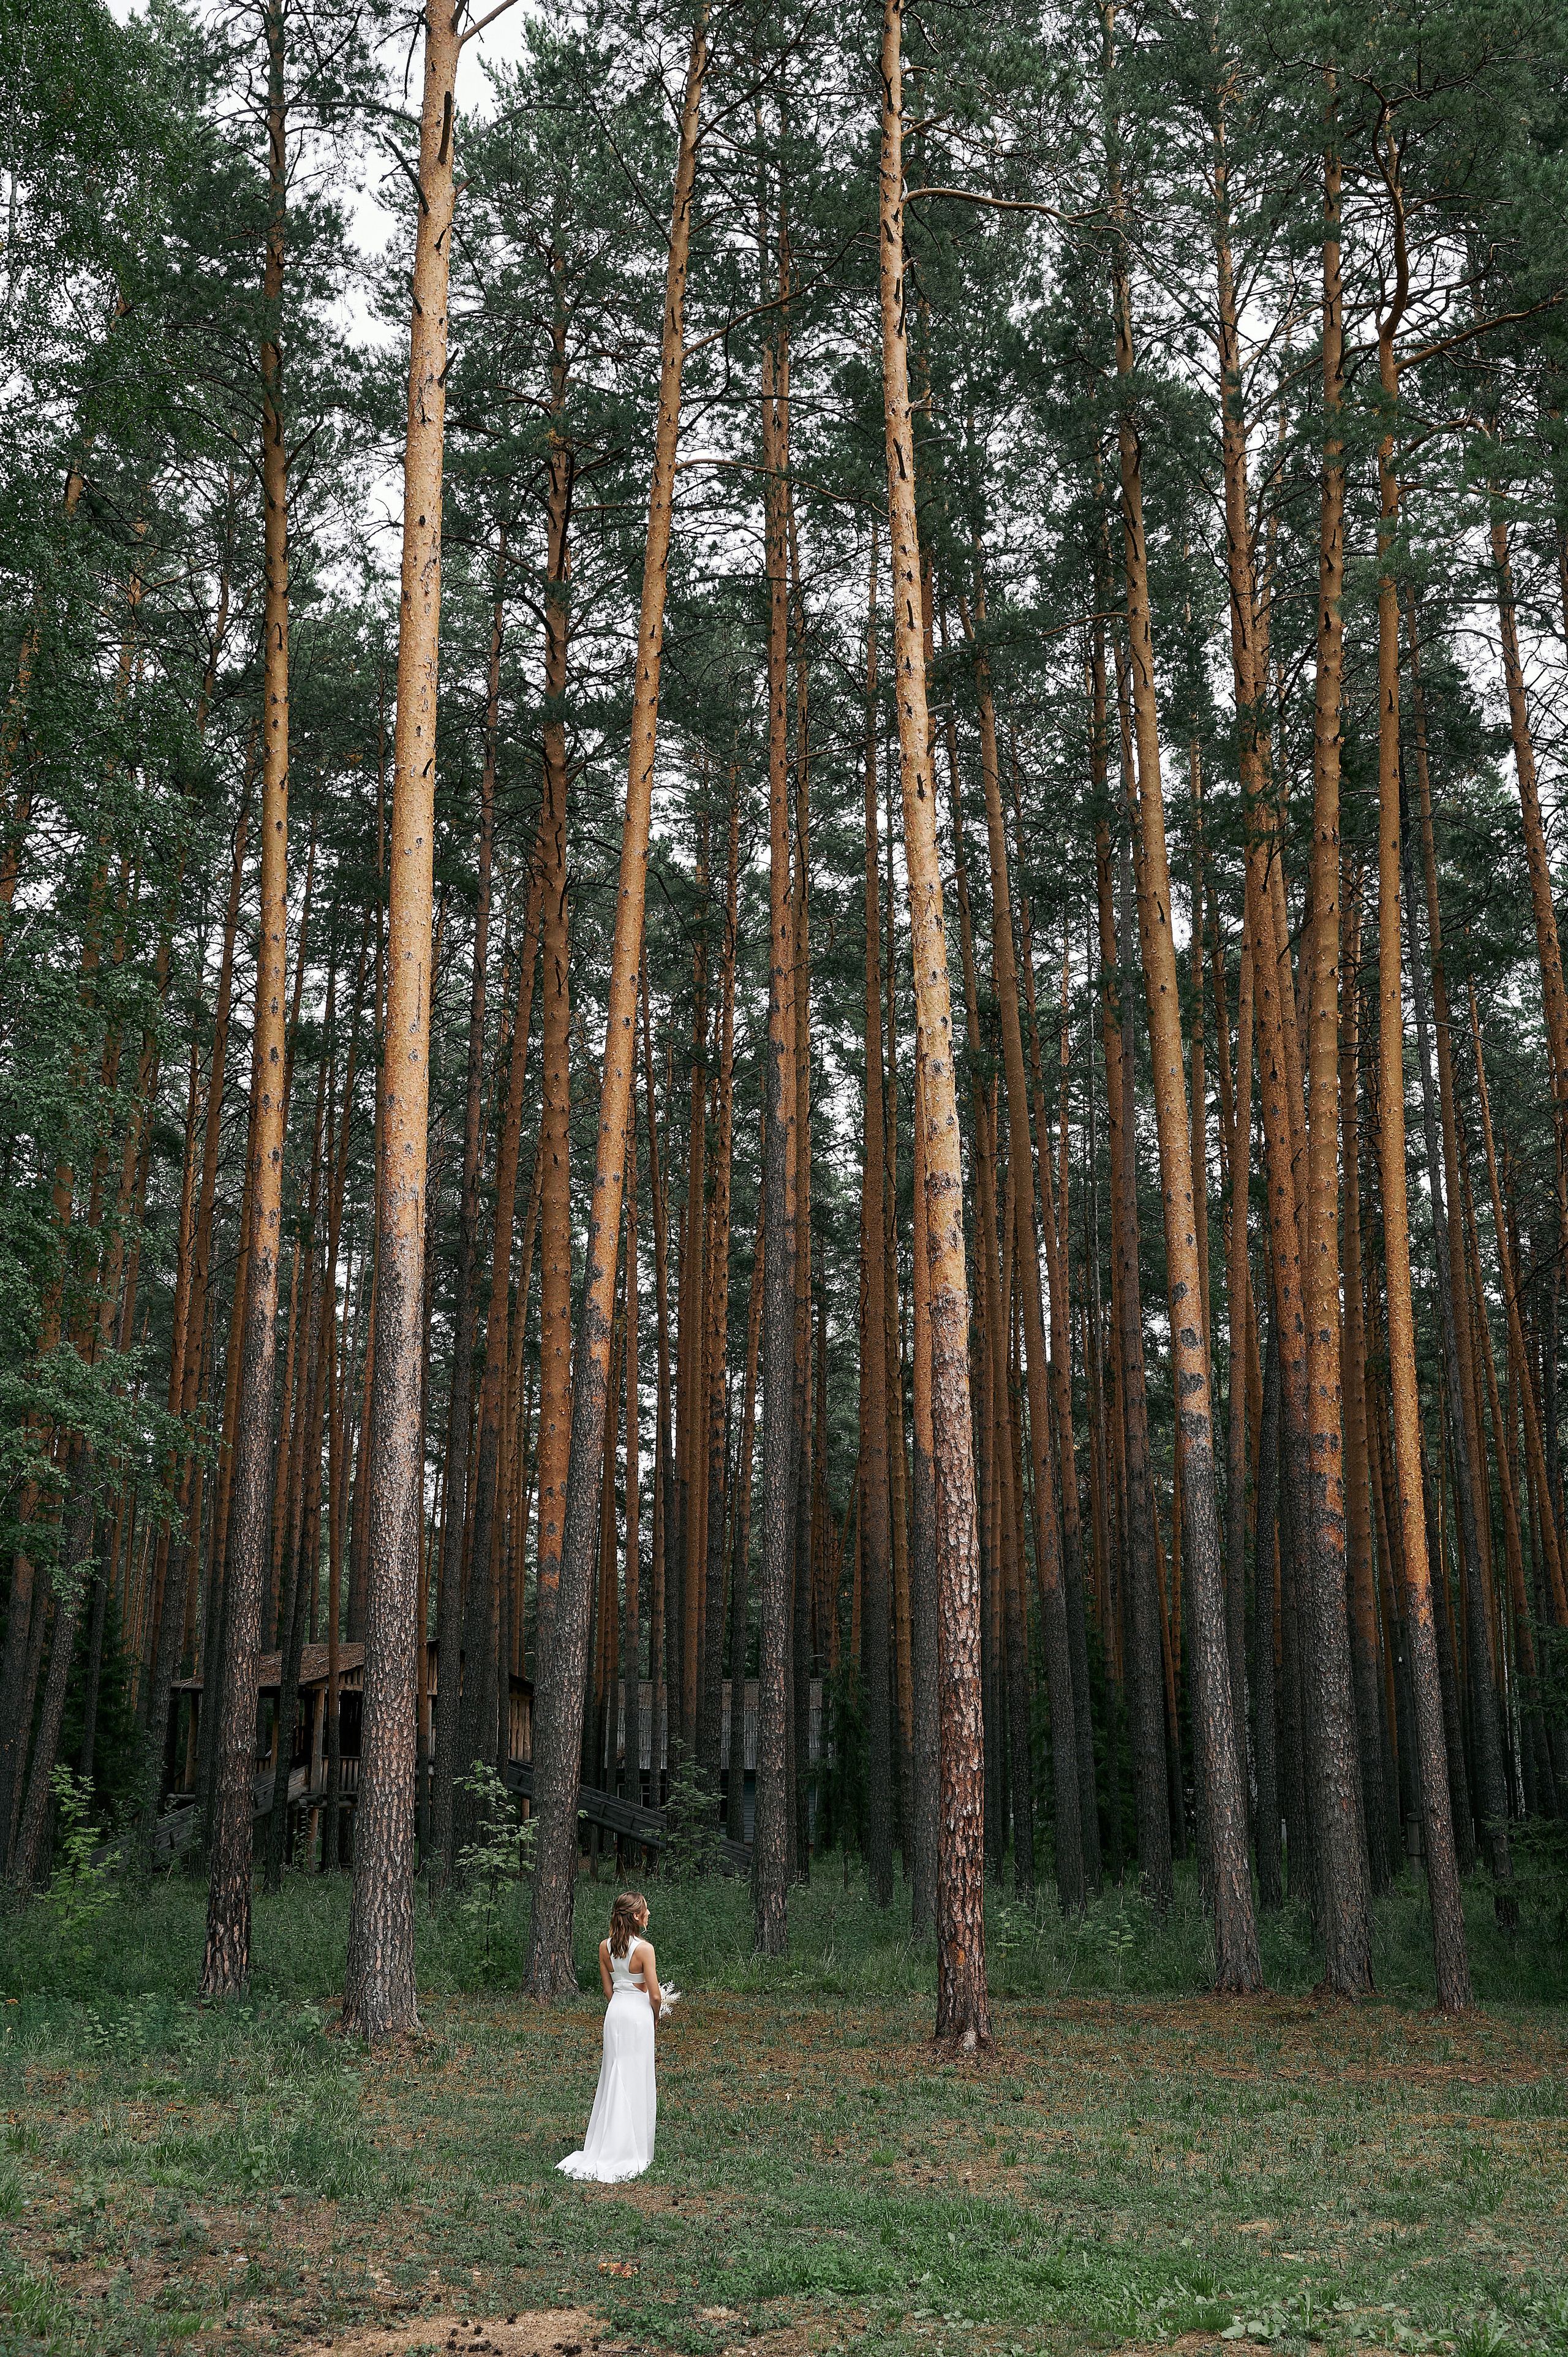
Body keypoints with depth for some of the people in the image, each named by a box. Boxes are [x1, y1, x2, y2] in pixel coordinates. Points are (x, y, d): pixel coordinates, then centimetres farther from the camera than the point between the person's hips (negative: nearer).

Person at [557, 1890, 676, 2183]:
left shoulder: (605, 1947, 1)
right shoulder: (644, 1949, -17)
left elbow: (609, 1990, 8)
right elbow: (655, 1996, -14)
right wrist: (656, 2015, 5)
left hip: (615, 2013, 5)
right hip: (639, 2014, -5)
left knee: (614, 2078, 14)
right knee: (636, 2082, 4)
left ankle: (603, 2147, 17)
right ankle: (630, 2151, 8)